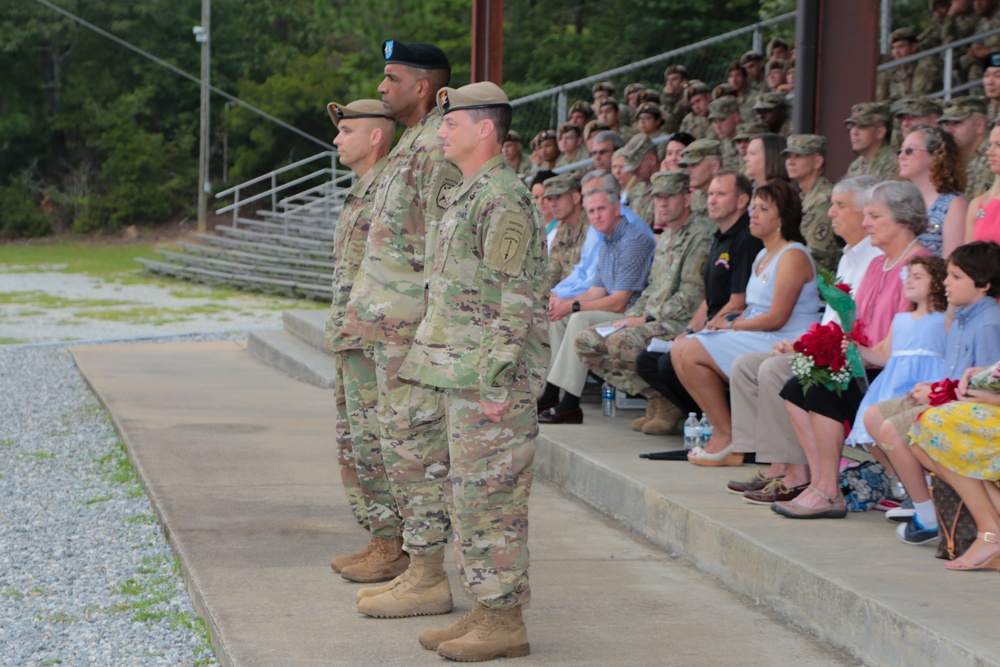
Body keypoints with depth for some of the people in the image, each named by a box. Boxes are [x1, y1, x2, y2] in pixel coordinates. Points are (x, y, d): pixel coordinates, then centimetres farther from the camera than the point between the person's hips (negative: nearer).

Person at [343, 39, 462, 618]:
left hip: (415, 326, -11)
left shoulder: (439, 149, -16)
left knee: (417, 446, -6)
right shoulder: (411, 146, 17)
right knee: (404, 443, 13)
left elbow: (445, 250, -20)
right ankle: (420, 572, 20)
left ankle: (429, 581, 1)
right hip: (392, 326, 11)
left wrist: (428, 328, -21)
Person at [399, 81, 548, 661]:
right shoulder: (472, 195, 17)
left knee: (491, 497, -6)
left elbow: (514, 301, -20)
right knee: (472, 494, 13)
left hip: (489, 379, -10)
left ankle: (505, 623, -1)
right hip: (464, 375, 10)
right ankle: (488, 609, 20)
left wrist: (496, 383, -21)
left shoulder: (504, 199, -15)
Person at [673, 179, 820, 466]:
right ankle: (722, 431, -3)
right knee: (680, 350, -1)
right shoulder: (763, 256, 20)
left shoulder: (793, 256, -12)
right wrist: (723, 325, -1)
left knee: (691, 353, -19)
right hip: (757, 340, 10)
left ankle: (728, 438, -11)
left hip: (781, 345, -10)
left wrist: (733, 326, -8)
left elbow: (776, 318, -19)